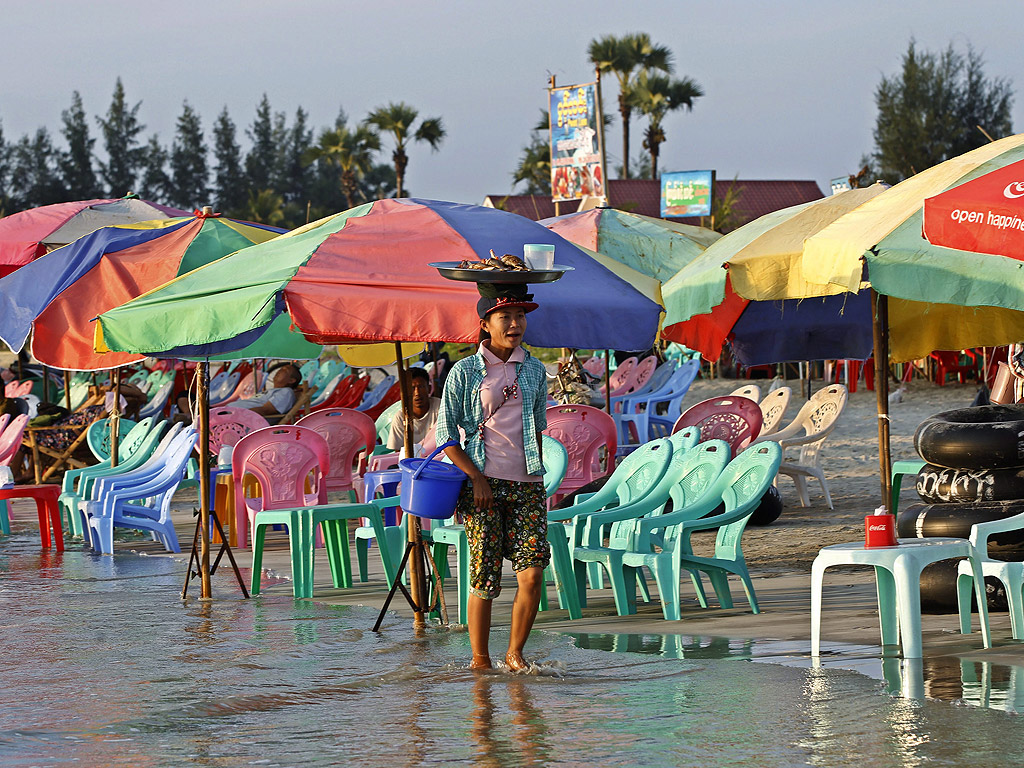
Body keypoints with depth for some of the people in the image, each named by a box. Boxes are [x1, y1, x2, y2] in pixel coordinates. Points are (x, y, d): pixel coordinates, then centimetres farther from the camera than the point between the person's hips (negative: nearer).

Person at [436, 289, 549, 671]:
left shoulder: (534, 371, 10)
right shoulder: (464, 372, -1)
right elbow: (446, 433, 0)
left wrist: (536, 476, 13)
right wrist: (476, 478, -8)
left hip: (526, 482, 3)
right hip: (483, 482, -3)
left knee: (532, 573, -9)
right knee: (484, 578, -3)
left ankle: (515, 653, 7)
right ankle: (480, 661, 11)